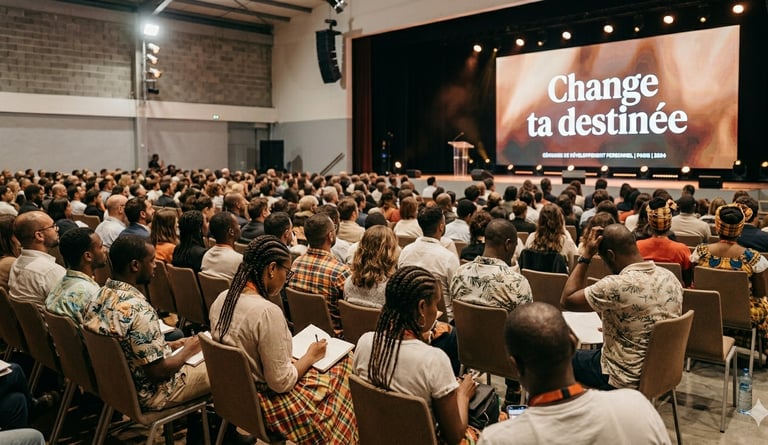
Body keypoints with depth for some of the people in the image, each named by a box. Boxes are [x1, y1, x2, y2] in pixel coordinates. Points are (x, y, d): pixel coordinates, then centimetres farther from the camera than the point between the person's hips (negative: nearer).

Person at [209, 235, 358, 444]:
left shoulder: (222, 299, -4)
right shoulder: (267, 312, -29)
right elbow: (281, 383, -23)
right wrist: (310, 356, -7)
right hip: (264, 404, -8)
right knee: (342, 367, 9)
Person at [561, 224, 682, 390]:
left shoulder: (617, 286, -30)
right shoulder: (670, 277, -6)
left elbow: (566, 300, -16)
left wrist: (586, 256, -16)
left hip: (625, 379, -7)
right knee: (593, 351, 32)